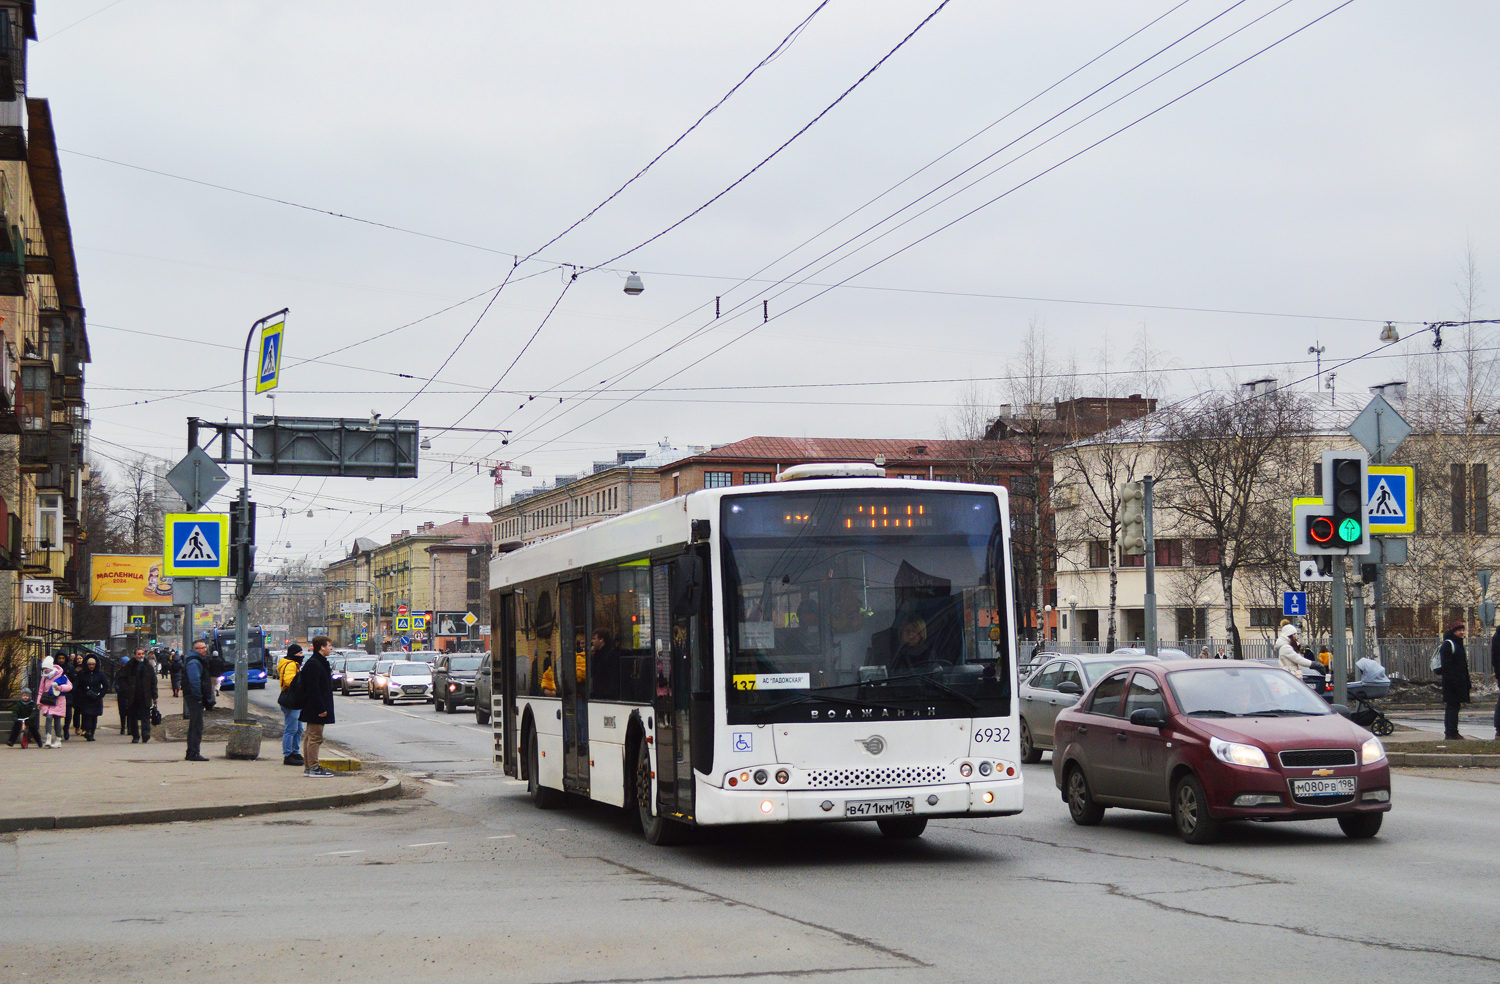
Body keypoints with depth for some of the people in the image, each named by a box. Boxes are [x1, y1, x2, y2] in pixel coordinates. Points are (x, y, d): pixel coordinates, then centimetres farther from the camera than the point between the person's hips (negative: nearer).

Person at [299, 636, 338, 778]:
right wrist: (321, 708, -23)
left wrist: (323, 707, 18)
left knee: (310, 737, 13)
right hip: (315, 708, -11)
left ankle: (308, 767, 18)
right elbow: (313, 689, -22)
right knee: (315, 738, -8)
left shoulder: (319, 662, 17)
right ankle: (313, 768, -7)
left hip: (313, 708, 11)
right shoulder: (313, 664, -16)